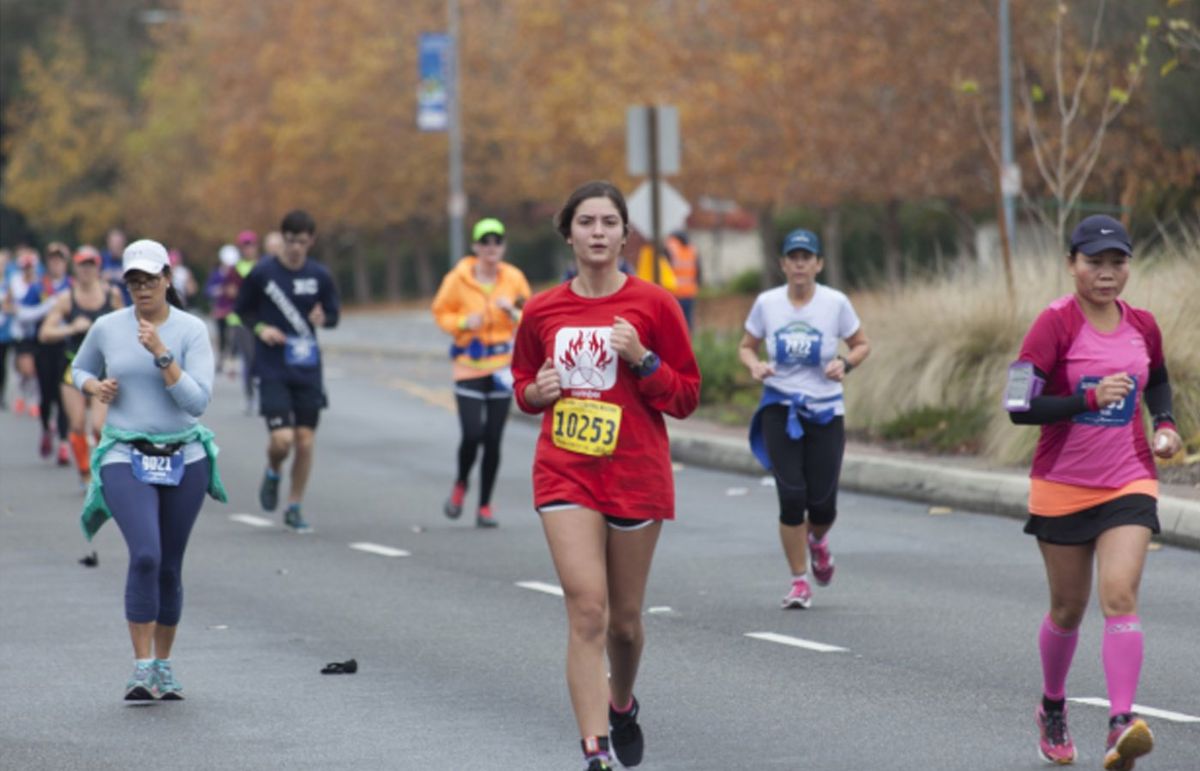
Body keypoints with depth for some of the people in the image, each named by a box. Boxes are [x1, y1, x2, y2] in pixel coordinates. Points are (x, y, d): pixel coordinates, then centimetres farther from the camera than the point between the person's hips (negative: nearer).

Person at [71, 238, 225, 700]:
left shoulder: (192, 331, -5)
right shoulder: (107, 328, 0)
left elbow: (198, 401, -13)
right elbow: (80, 369, 20)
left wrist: (161, 355, -21)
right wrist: (95, 387, -2)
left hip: (183, 459, 1)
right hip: (126, 459, -1)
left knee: (169, 567, 9)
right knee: (145, 556, -21)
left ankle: (163, 666, 26)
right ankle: (141, 669, -16)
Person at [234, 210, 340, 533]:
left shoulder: (320, 276, 2)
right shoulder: (262, 273, -4)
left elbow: (333, 315, 10)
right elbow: (242, 309, 7)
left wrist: (323, 318, -13)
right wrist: (260, 328, -12)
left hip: (308, 369, 3)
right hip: (273, 369, -3)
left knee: (305, 441, 2)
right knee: (282, 438, -14)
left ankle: (294, 508, 17)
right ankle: (273, 474, 21)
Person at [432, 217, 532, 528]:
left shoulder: (514, 278, 2)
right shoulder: (459, 278, -5)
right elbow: (441, 312, 5)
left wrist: (513, 312, -12)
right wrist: (464, 322, -14)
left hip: (502, 365, 2)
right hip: (469, 365, -2)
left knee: (493, 439, 2)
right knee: (472, 434, -13)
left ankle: (485, 507, 13)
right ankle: (460, 485, 18)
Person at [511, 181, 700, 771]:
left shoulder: (653, 305, -3)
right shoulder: (542, 312, 4)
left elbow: (686, 397, 0)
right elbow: (522, 383, 19)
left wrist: (642, 359, -17)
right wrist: (537, 390, -3)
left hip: (636, 474, 0)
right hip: (565, 473, 0)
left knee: (625, 618, 11)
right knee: (587, 611, -14)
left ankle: (622, 706, 43)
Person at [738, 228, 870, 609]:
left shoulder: (836, 303, -4)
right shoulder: (767, 303, -1)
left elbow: (862, 344, 8)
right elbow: (746, 346, 12)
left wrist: (845, 363, -13)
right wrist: (755, 366, -11)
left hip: (825, 410, 0)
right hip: (780, 409, 0)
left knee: (822, 503, -3)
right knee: (791, 496, -12)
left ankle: (817, 540, 37)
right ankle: (799, 581, 5)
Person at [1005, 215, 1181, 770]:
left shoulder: (1142, 326, 3)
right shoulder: (1055, 324, -11)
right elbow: (1018, 406, -17)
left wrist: (1165, 424, 4)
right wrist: (1090, 398, -25)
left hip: (1129, 484, 2)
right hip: (1063, 487, -2)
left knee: (1120, 595, -17)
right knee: (1068, 608, 11)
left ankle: (1122, 725, -26)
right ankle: (1052, 709, 36)